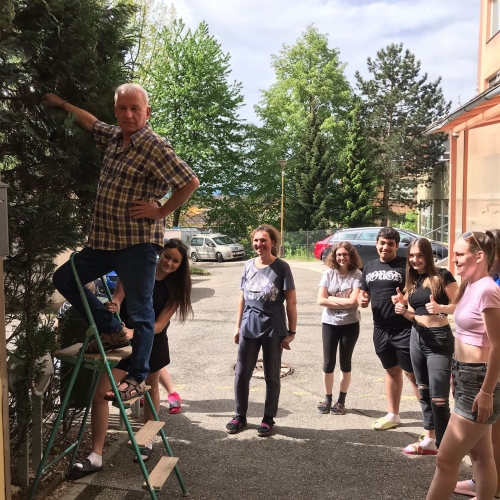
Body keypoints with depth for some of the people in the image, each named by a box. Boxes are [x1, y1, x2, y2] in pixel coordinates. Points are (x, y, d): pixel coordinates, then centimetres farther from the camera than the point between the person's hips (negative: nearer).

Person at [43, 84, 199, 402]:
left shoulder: (155, 146, -14)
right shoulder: (114, 137, 11)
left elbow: (191, 182, -19)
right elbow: (91, 122, 33)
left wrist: (161, 212, -14)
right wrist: (62, 104, 44)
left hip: (138, 243, -9)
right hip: (104, 240, 9)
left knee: (140, 311, 0)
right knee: (65, 278, 15)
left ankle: (137, 379, 11)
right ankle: (113, 332, 22)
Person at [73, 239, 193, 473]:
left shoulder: (175, 287, -11)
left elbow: (160, 324, -19)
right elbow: (117, 298, -16)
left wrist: (134, 332, -36)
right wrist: (113, 305, -40)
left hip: (151, 342, 1)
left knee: (151, 388, 18)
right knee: (100, 392, -9)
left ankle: (148, 441, 39)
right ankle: (96, 456, -1)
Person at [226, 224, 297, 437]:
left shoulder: (281, 267, -8)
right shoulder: (248, 265, 4)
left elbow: (291, 302, -7)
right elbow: (243, 297, 12)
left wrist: (291, 332, -9)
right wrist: (238, 326, 11)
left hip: (273, 329, -4)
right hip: (249, 328, 4)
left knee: (272, 376, 8)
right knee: (241, 374, 8)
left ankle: (268, 419, 22)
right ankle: (240, 415, 24)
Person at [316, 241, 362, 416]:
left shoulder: (357, 275, -8)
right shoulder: (328, 273, -2)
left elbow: (353, 301, -19)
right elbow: (320, 300, -9)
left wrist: (331, 299, -12)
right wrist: (343, 302, -14)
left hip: (350, 324, -1)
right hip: (329, 324, 2)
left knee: (345, 363, 10)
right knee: (328, 363, 5)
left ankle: (341, 400, 23)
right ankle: (327, 399, 22)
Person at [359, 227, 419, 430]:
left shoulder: (406, 265, -7)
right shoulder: (370, 267, 11)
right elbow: (365, 293, 19)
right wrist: (363, 299, -4)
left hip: (404, 329, -6)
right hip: (380, 329, 6)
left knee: (412, 373, -4)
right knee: (392, 370, 18)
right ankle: (393, 415, 30)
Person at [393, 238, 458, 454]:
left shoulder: (442, 276, -9)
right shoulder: (412, 281, 10)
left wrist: (441, 308, -30)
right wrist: (403, 310, -4)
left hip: (439, 339, -7)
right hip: (417, 338, 7)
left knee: (439, 397, -8)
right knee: (424, 392, 15)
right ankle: (429, 440, 26)